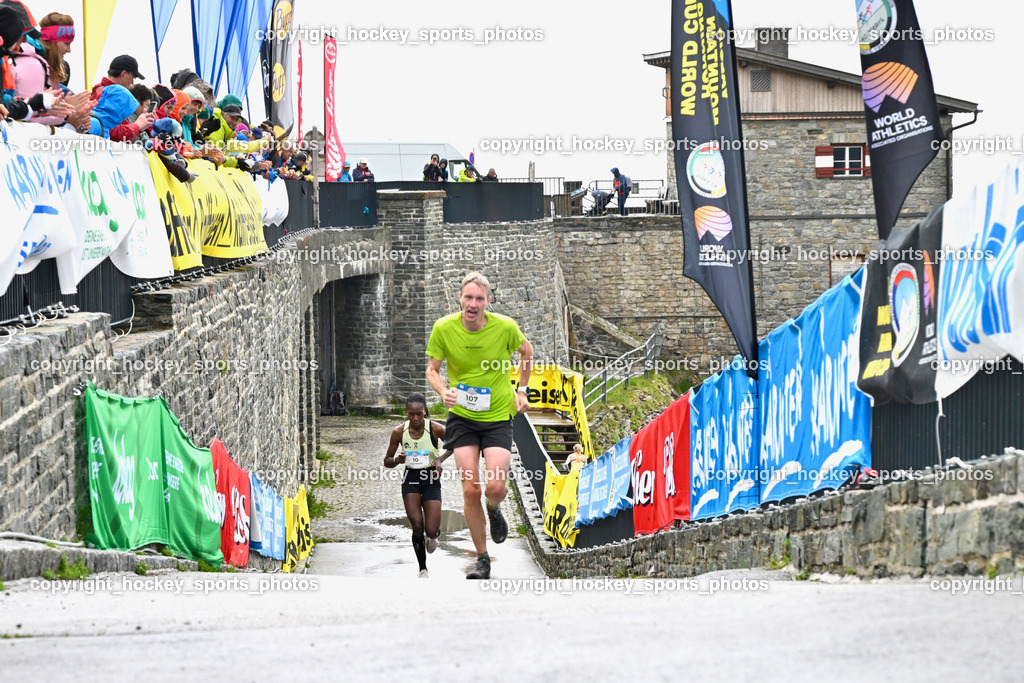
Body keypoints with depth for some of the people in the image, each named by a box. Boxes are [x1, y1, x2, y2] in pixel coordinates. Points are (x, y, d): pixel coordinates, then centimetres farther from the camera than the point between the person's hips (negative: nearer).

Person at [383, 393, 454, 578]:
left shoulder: (436, 429, -11)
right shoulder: (399, 432, -7)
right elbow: (387, 461, 3)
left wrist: (440, 459, -11)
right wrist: (397, 460, -20)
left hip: (431, 480, -1)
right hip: (411, 479, 1)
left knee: (431, 530, -8)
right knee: (417, 526, -11)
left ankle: (433, 536, 33)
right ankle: (423, 569, 7)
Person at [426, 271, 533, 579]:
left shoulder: (505, 327, -13)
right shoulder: (443, 328, -12)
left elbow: (526, 350, 9)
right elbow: (432, 369, 0)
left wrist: (521, 390, 8)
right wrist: (443, 391, -21)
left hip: (498, 415, -1)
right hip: (461, 416, 1)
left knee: (495, 487, -14)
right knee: (470, 489, -7)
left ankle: (494, 509, 26)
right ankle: (482, 559, 8)